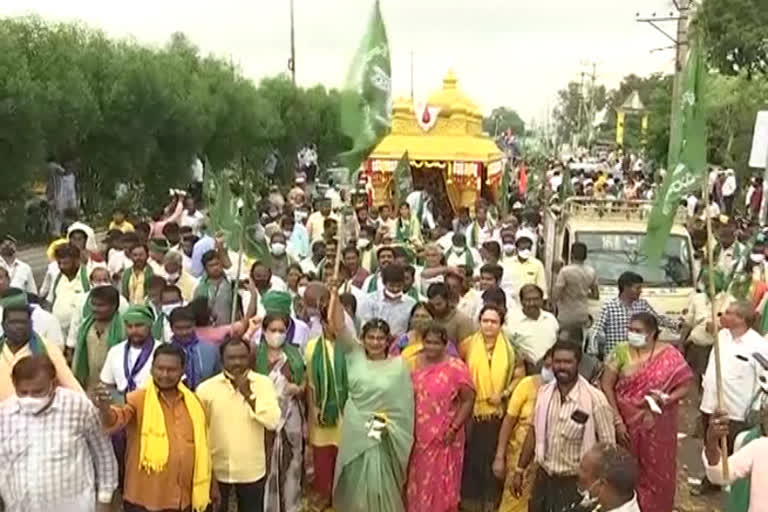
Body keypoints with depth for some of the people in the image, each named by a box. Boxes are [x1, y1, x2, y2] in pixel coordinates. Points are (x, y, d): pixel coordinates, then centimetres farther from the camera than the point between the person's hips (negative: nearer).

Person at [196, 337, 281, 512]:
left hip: (252, 470, 0)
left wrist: (249, 395, -22)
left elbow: (272, 422, -17)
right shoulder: (206, 388, -8)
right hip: (217, 470, 0)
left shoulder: (264, 383, -7)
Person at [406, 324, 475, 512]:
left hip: (443, 438, -4)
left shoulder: (456, 367, -10)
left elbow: (468, 400, -9)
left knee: (440, 484, 7)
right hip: (417, 436, 4)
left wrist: (454, 428, -14)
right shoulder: (414, 363, 2)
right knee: (417, 482, 14)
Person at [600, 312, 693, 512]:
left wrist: (665, 399, -20)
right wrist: (617, 421, -13)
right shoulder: (621, 351, -7)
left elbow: (686, 384, -4)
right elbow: (606, 386, -7)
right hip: (628, 423, 0)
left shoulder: (670, 355, -6)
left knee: (657, 472, 10)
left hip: (658, 426, 0)